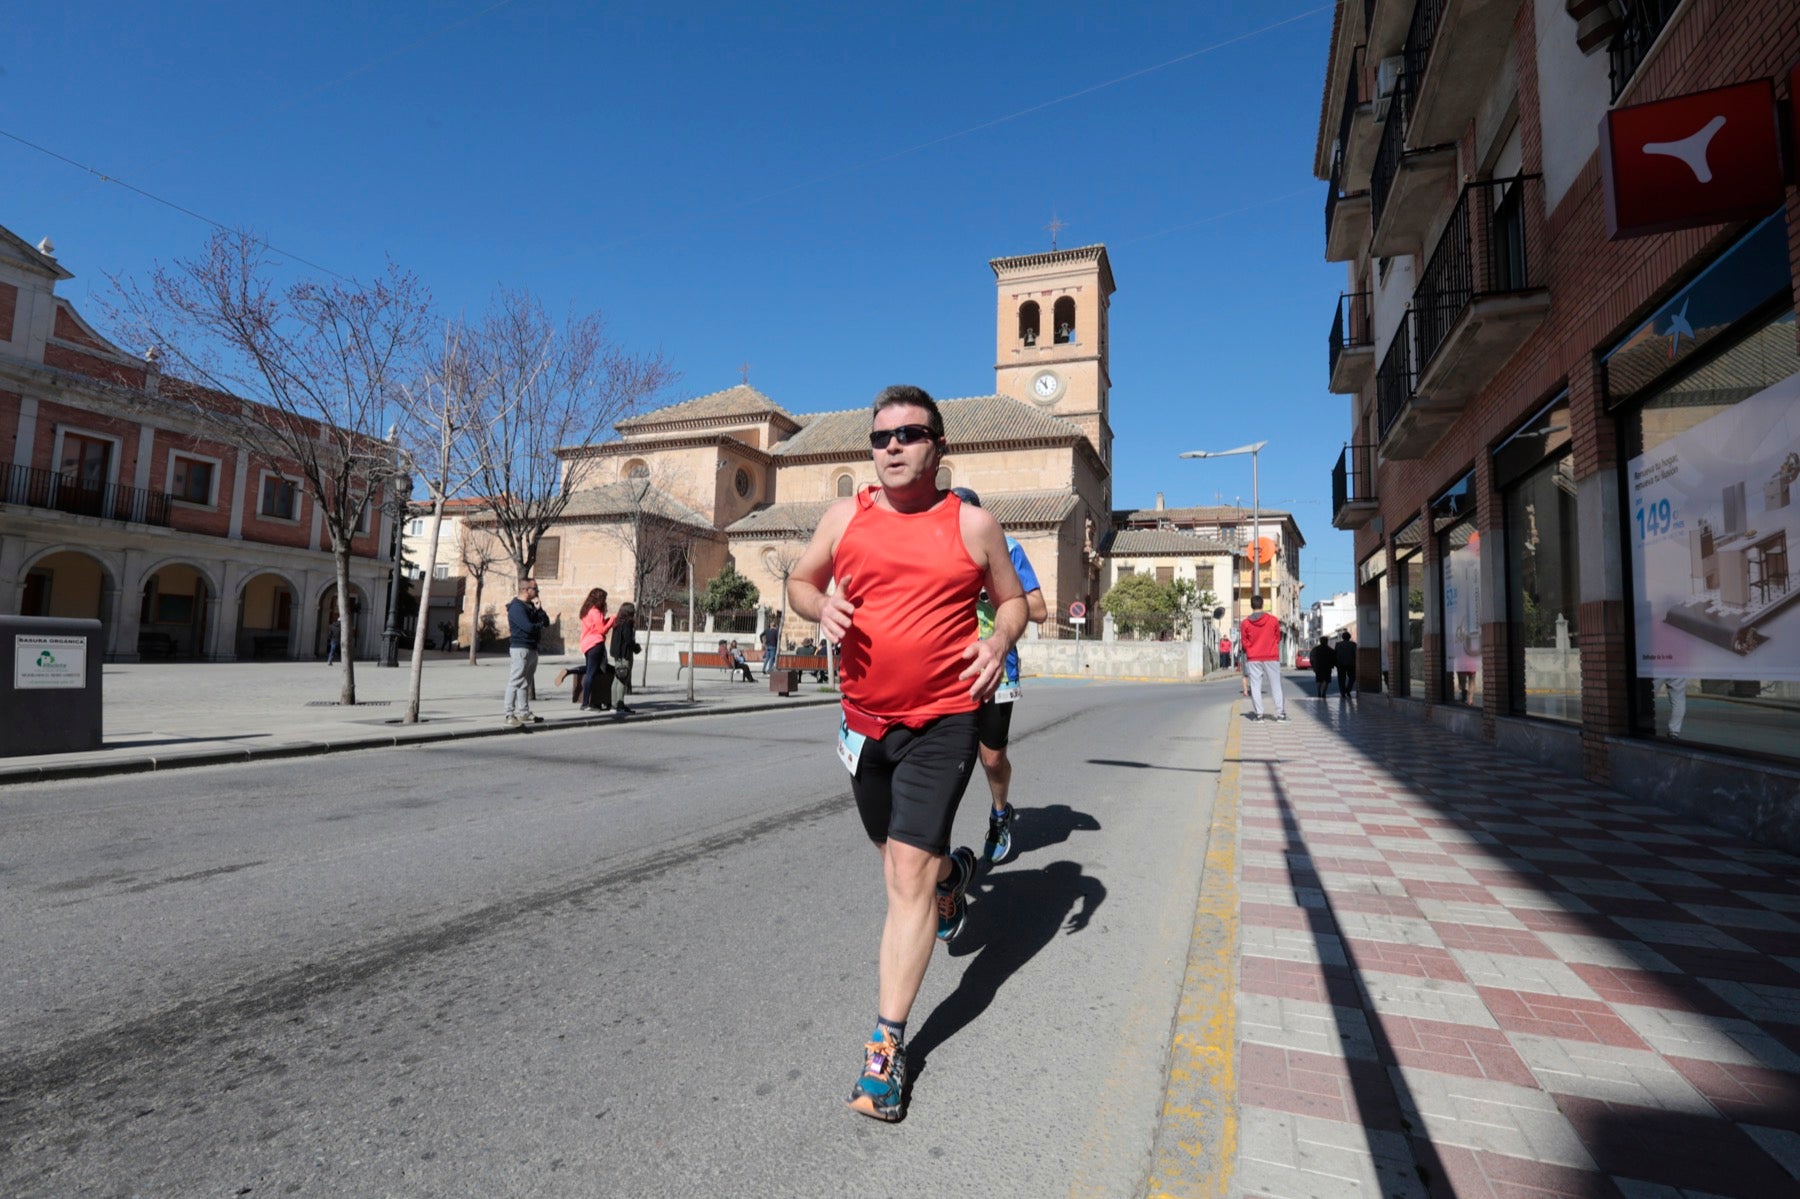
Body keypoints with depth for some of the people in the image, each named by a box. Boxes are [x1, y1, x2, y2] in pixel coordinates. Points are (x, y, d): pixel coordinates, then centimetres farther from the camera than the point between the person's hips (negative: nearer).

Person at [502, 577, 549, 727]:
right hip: (520, 648, -10)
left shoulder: (531, 606, 16)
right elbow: (528, 627, -24)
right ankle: (509, 715, -7)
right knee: (516, 682, -8)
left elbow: (546, 622, 12)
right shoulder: (516, 607, -13)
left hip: (532, 648, 10)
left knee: (526, 682, 14)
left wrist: (538, 609, -4)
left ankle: (524, 713, 21)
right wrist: (540, 627, -3)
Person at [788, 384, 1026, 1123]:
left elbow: (1012, 598, 9)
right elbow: (800, 580, 13)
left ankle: (886, 1046, 5)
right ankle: (954, 871, 58)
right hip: (865, 716, 4)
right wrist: (820, 606, -10)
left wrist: (1001, 639, -13)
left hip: (943, 722, -4)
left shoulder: (972, 524, -2)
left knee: (907, 874, -9)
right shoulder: (845, 517, 3)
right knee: (896, 854, 23)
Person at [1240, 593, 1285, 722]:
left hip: (1253, 659, 0)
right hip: (1271, 658, 1)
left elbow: (1244, 643, -1)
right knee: (1276, 686, 7)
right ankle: (1280, 713, 6)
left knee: (1255, 686, 4)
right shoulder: (1273, 620, -3)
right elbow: (1278, 638, 7)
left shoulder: (1245, 623, -4)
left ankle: (1258, 714, 2)